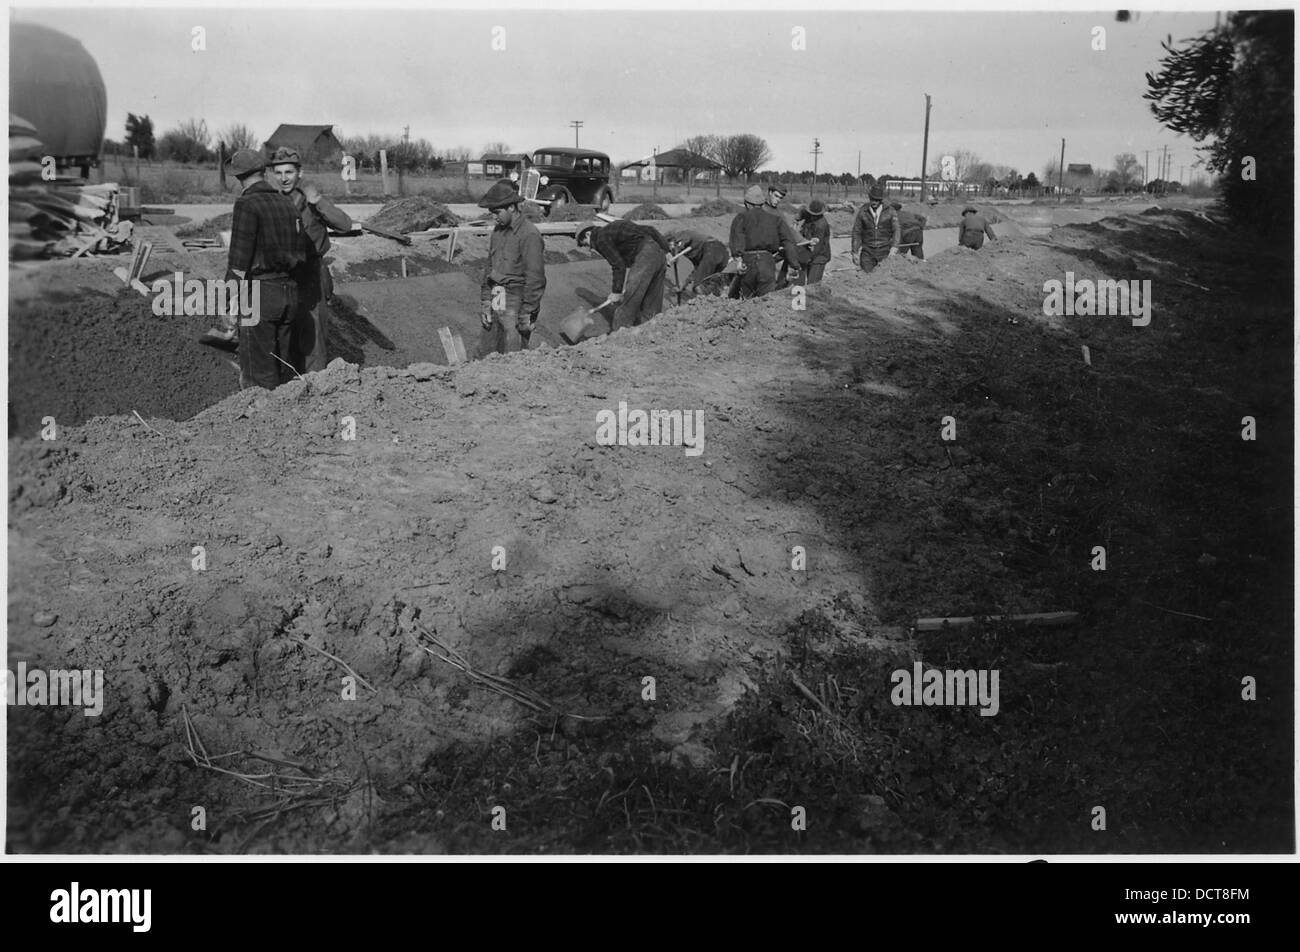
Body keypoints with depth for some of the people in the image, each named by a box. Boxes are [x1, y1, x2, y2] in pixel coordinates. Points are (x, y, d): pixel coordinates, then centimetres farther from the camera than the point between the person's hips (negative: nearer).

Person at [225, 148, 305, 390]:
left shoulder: (248, 205, -10)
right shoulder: (287, 204, 12)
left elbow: (240, 257, -13)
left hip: (259, 293, -7)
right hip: (289, 291, 7)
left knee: (259, 379, -3)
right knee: (284, 371, 14)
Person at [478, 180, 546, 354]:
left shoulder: (529, 235, -14)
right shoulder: (498, 231, 12)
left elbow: (535, 279, -16)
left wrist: (527, 314, -16)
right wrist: (486, 303, 13)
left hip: (517, 303, -8)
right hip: (498, 305, 8)